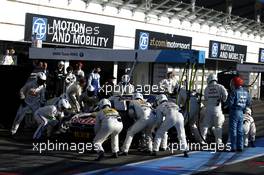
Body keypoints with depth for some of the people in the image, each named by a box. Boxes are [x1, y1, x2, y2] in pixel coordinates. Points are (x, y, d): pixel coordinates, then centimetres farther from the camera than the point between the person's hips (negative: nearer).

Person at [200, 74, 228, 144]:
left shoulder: (206, 89, 5)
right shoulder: (219, 87, -2)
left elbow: (205, 99, 10)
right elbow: (225, 94, -15)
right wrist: (223, 100, 4)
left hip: (208, 109, 2)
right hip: (217, 108, -2)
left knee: (205, 125, 10)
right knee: (218, 126, 8)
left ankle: (202, 139, 9)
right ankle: (218, 141, 7)